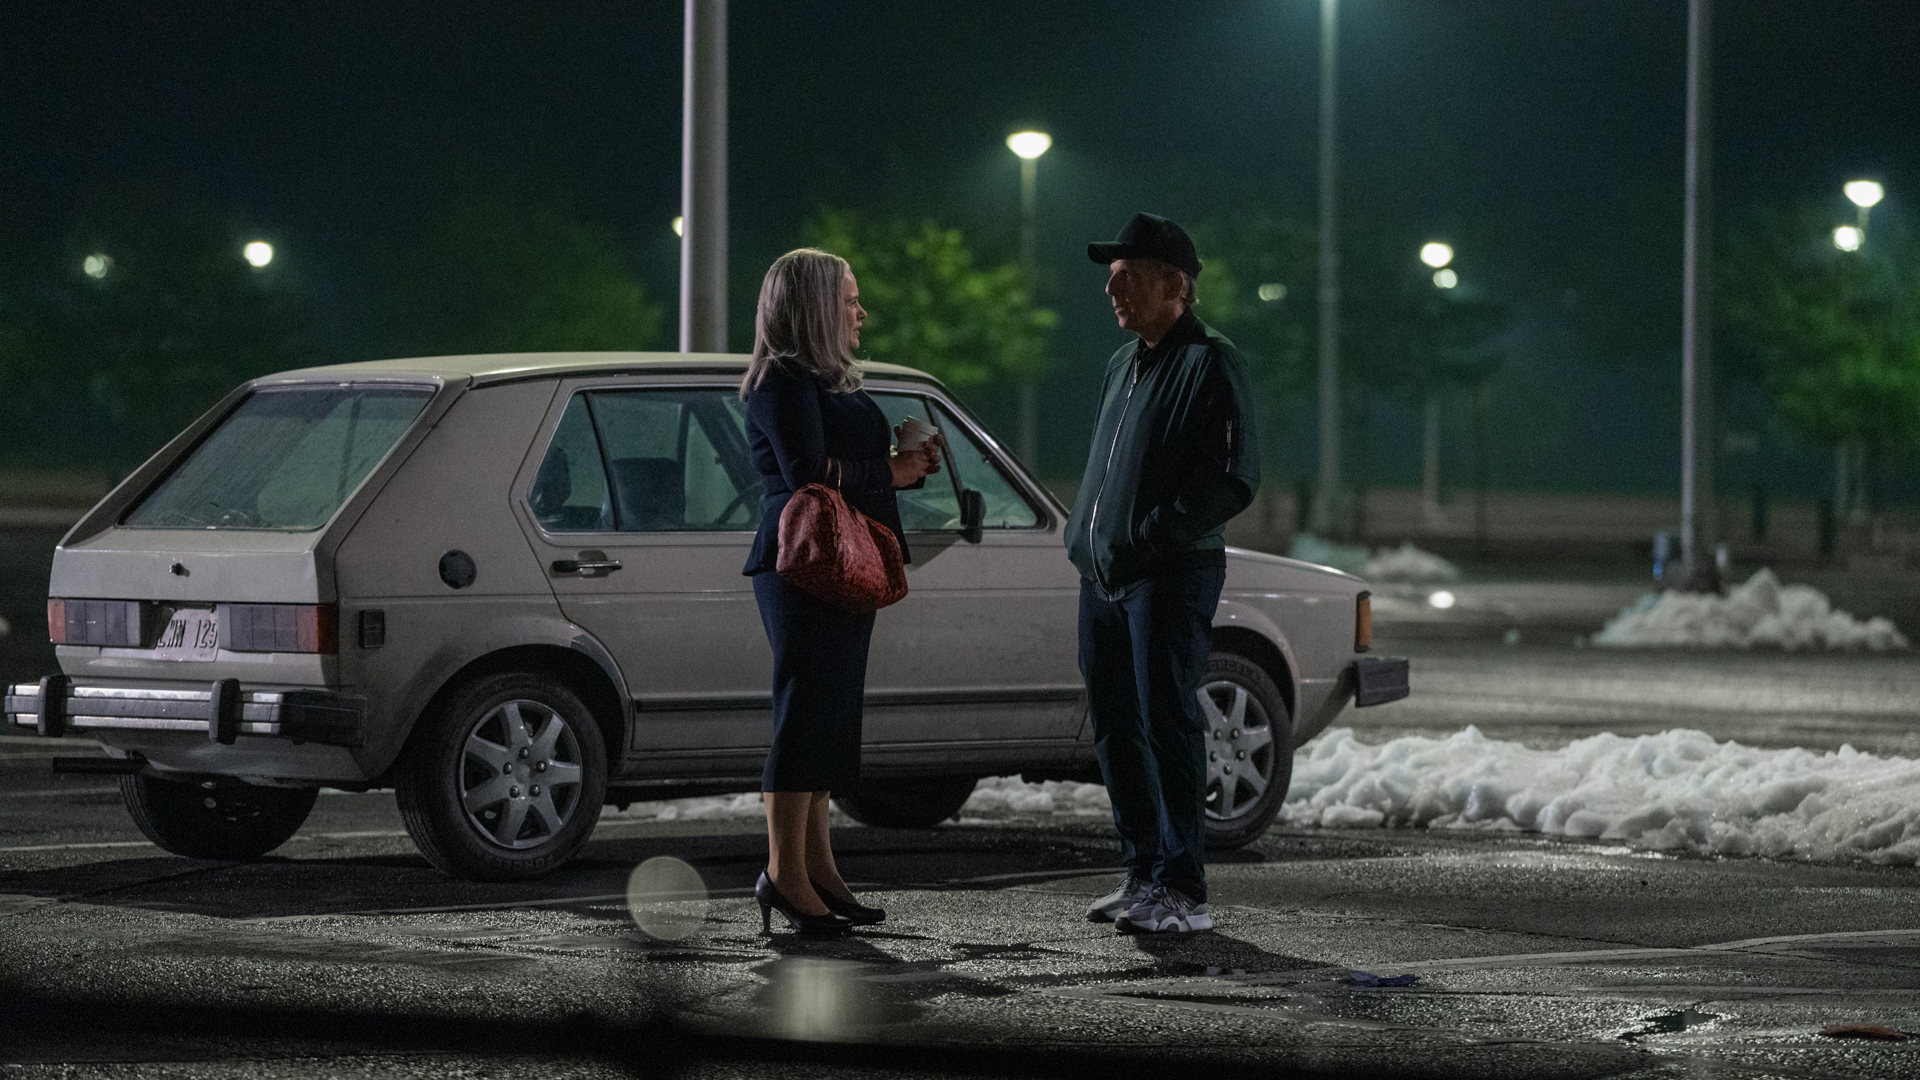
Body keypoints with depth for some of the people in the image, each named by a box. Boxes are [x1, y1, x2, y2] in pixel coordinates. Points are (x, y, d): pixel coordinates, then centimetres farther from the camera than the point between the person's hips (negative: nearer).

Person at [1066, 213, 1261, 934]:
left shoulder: (1211, 364, -8)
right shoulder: (1125, 362, 19)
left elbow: (1234, 481, -15)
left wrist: (1149, 535, -19)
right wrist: (1086, 533, 14)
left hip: (1171, 577, -9)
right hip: (1103, 575, 9)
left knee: (1167, 724, -11)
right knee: (1116, 727, 9)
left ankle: (1183, 891, -10)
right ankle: (1144, 873, 18)